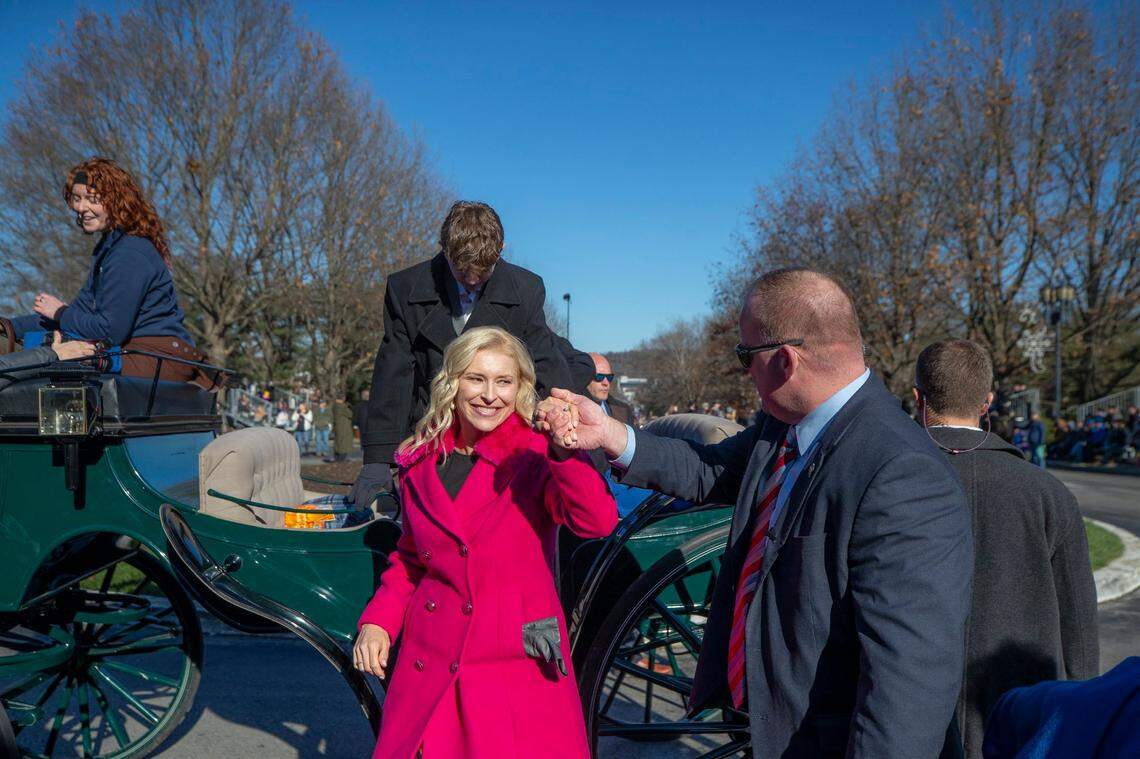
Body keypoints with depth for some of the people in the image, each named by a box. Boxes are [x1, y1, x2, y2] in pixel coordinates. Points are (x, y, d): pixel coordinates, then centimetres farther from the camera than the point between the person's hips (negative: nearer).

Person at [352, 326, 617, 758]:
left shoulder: (536, 458, -8)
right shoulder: (420, 461, 5)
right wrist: (377, 621, 4)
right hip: (428, 669, 4)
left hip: (518, 667, -3)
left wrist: (566, 450, -40)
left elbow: (598, 523, -25)